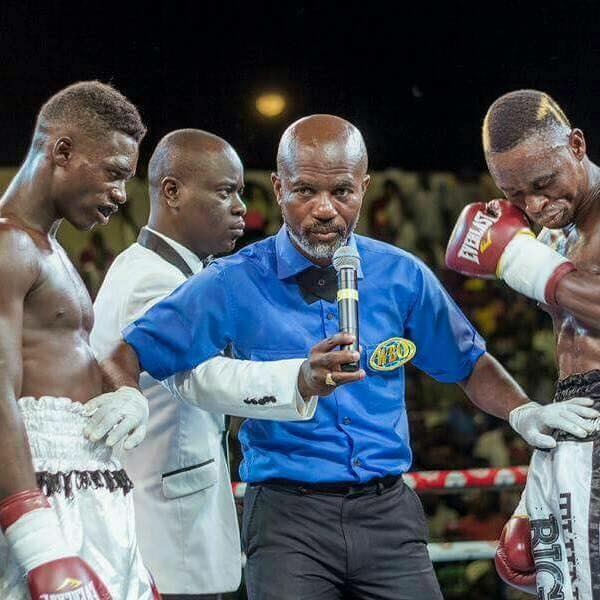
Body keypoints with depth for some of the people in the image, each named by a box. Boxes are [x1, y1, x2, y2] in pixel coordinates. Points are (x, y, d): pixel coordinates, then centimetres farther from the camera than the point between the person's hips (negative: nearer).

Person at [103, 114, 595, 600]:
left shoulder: (401, 276, 6)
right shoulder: (236, 284, -2)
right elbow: (132, 354, -4)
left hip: (388, 512, 3)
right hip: (288, 518, -2)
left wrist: (525, 413, 1)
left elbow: (469, 364, 18)